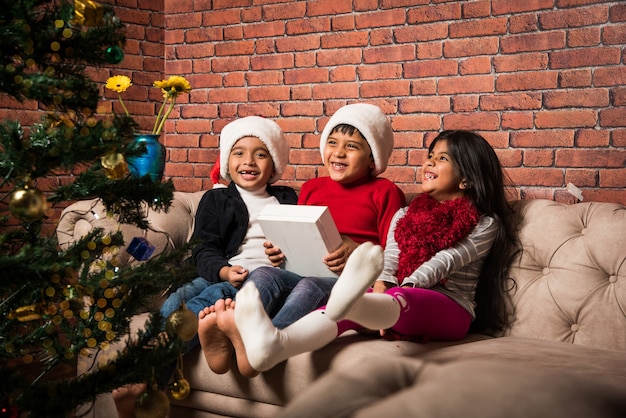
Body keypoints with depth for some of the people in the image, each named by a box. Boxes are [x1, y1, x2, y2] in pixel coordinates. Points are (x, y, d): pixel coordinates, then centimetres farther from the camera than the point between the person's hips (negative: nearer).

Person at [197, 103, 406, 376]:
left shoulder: (384, 192, 9)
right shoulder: (311, 188, 24)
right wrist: (280, 250, 7)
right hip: (302, 272, 4)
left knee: (309, 287, -36)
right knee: (263, 274, -27)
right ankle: (226, 337, -51)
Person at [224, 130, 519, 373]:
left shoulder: (486, 225, 9)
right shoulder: (404, 215, 23)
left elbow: (446, 260, -9)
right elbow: (388, 263, 6)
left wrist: (406, 287, -25)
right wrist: (379, 296, -17)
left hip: (449, 311, -4)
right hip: (400, 305, 4)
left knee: (398, 299, -39)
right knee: (353, 307, -31)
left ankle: (348, 304, -76)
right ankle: (275, 345, -60)